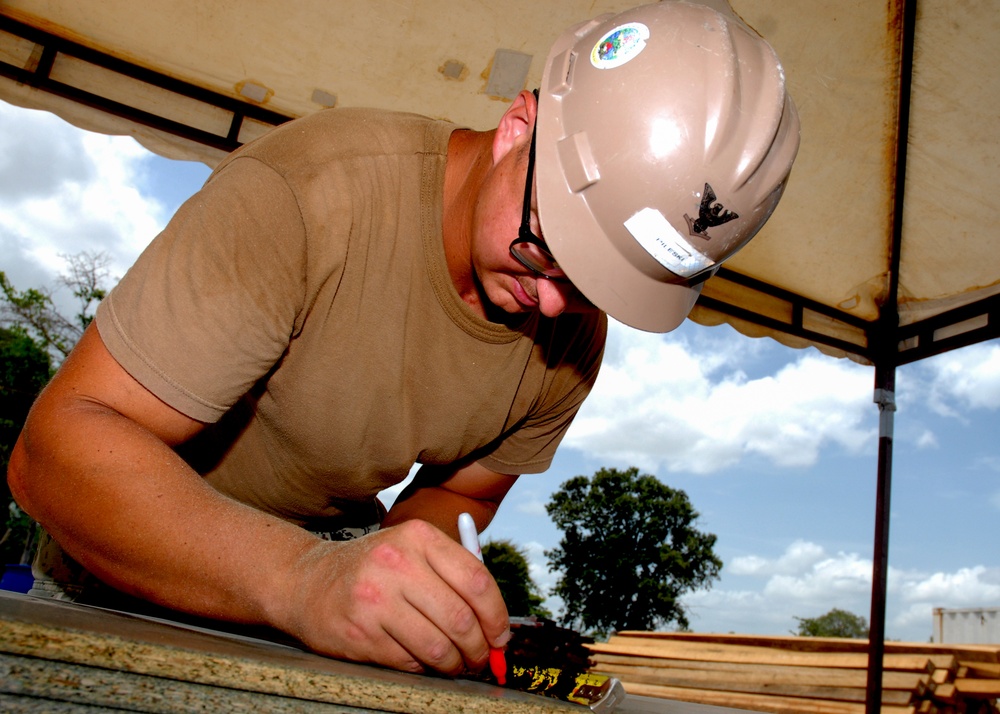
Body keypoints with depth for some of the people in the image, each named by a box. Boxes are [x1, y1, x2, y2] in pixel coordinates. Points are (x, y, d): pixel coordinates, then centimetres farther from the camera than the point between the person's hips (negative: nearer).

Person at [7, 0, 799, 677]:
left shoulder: (574, 338, -13)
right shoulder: (304, 195, -30)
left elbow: (455, 495, 0)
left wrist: (402, 584, -22)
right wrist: (303, 579, -45)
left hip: (326, 543, 3)